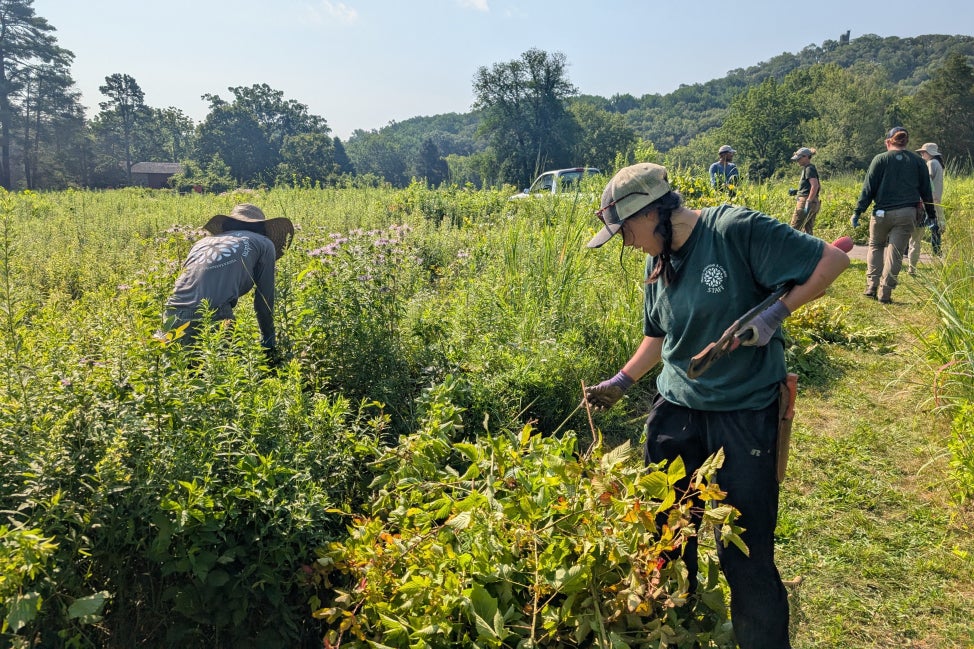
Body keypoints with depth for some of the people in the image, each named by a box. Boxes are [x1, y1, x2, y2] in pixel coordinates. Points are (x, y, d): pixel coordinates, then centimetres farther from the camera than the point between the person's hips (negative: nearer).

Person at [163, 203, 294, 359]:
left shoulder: (203, 242, 30)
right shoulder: (264, 244, 18)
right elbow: (264, 300, 17)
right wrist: (269, 343, 28)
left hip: (172, 318, 6)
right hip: (212, 317, -6)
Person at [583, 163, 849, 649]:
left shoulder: (736, 229, -16)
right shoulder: (658, 262, 5)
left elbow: (832, 260, -14)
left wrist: (775, 314, -21)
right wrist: (621, 382, 11)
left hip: (746, 410, -6)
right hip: (677, 408, 7)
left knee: (745, 553, 0)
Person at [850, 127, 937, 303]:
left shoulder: (880, 159, 0)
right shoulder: (918, 161, 9)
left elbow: (868, 188, -3)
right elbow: (926, 190, 12)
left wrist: (857, 212, -1)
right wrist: (931, 215, 19)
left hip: (883, 212, -1)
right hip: (907, 214, 1)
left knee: (875, 247, 17)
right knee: (895, 253, 3)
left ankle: (872, 286, 8)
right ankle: (885, 293, 1)